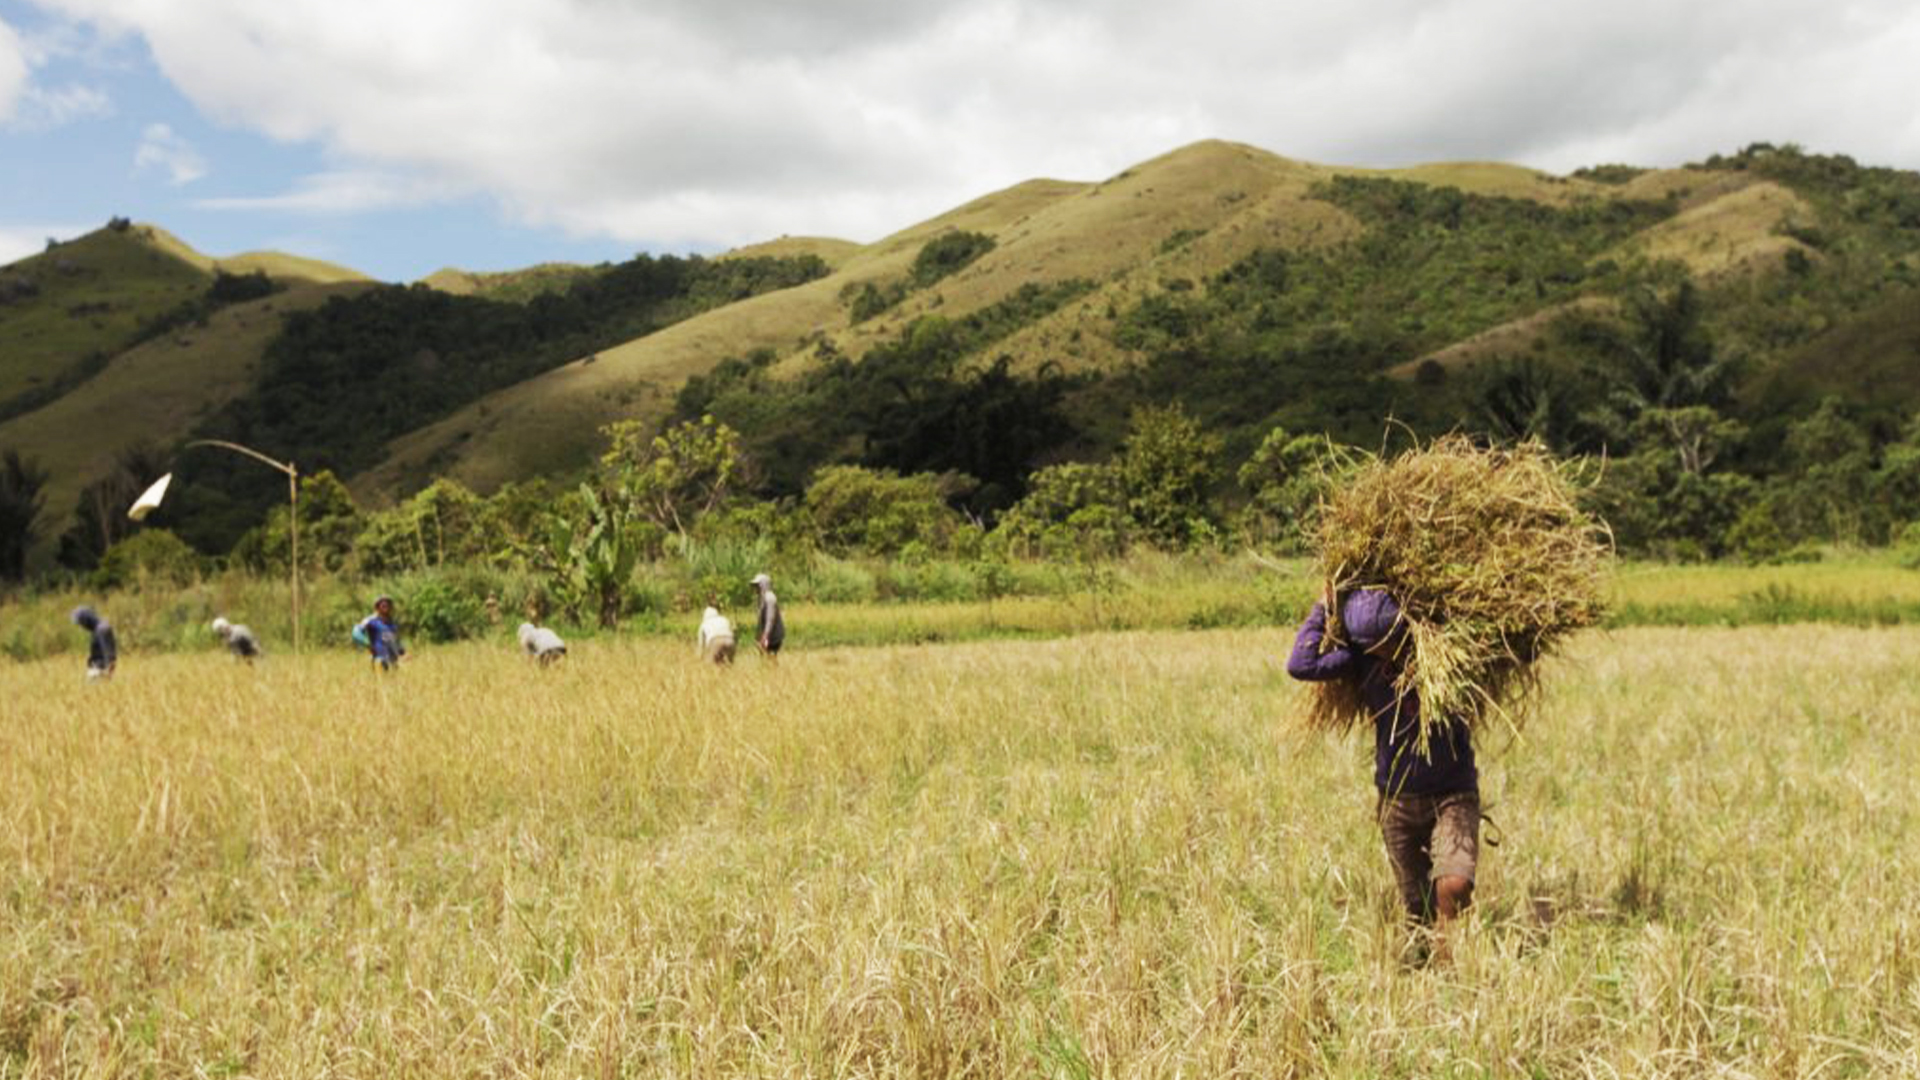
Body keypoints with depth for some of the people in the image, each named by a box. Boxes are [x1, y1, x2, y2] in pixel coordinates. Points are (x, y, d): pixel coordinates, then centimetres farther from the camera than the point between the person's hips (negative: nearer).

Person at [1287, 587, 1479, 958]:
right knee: (1417, 906, 8)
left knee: (1455, 884, -23)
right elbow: (1301, 665, -21)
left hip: (1454, 794, -1)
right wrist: (1322, 609, -12)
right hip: (1398, 799, 2)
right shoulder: (1361, 659, -8)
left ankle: (1445, 950, 2)